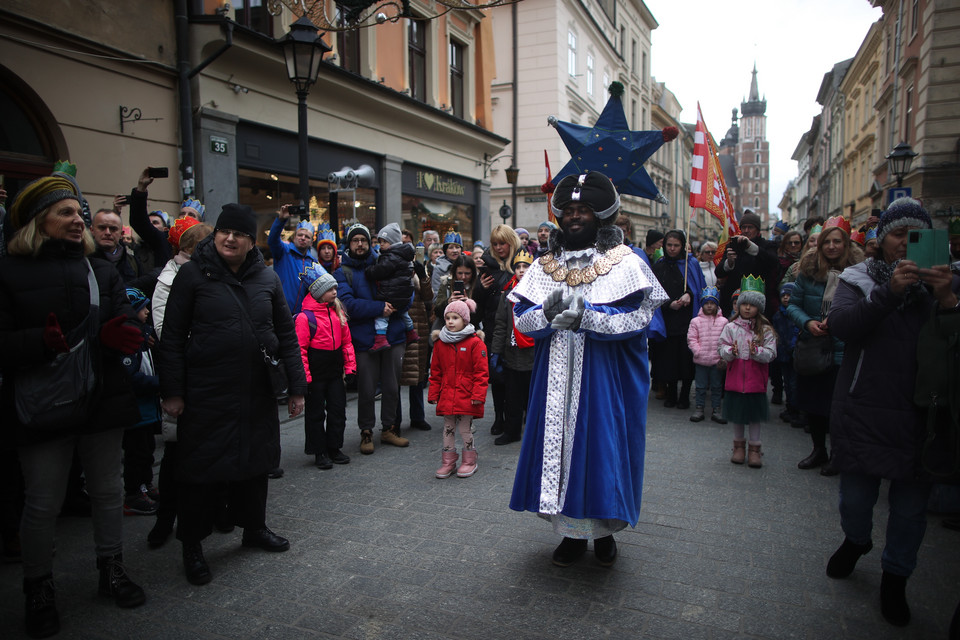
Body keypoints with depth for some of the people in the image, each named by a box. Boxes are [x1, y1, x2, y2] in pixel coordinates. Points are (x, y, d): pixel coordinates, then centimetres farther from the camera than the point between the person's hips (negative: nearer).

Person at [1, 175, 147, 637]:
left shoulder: (102, 271, 8)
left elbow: (125, 329, 3)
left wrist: (116, 336, -19)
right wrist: (42, 340, -27)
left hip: (103, 400, 4)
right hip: (41, 405, -3)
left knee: (108, 491, 14)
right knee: (42, 503, 5)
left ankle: (111, 569, 32)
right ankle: (38, 590, 25)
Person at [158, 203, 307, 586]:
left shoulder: (267, 278, 6)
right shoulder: (193, 275, -4)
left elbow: (286, 335, 8)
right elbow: (172, 337, -3)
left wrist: (296, 385, 6)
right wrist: (171, 391, -7)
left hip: (257, 393, 4)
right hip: (206, 393, -4)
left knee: (256, 461, 15)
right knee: (202, 467, 4)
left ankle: (254, 527, 35)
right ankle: (192, 544, 22)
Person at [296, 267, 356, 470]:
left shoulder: (338, 312, 7)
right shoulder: (304, 317, -12)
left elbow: (346, 342, 13)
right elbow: (300, 349, -13)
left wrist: (350, 366, 8)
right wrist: (304, 376, -16)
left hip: (335, 371, 6)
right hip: (315, 373, -6)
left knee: (338, 409, 10)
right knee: (316, 413, 6)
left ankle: (334, 448, 24)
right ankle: (319, 452, 17)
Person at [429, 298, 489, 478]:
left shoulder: (475, 342, -7)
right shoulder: (440, 342, 6)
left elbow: (481, 371, -8)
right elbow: (435, 372, 12)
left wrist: (478, 394, -13)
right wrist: (433, 394, 9)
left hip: (466, 395, -4)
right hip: (447, 395, 4)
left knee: (465, 428, 3)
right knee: (448, 428, 11)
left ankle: (469, 461, 19)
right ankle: (448, 462, 22)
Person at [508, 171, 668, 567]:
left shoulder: (626, 263, -1)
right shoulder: (544, 266, 10)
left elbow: (638, 317, -13)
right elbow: (522, 318, 3)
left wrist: (587, 316, -23)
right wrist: (548, 312, -18)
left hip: (605, 380, -3)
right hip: (557, 380, 3)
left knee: (601, 445, 1)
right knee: (560, 442, 6)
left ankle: (604, 531, 23)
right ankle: (572, 531, 22)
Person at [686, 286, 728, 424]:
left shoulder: (723, 321, 1)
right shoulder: (696, 321, 0)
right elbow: (691, 339, -1)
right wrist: (698, 351, -11)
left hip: (717, 360, 1)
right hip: (701, 360, 0)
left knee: (717, 386, 10)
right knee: (701, 385, 8)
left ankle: (716, 410, 20)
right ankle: (699, 408, 18)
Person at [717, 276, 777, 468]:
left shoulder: (765, 330, -1)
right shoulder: (731, 327, 1)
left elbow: (771, 353, -6)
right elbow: (722, 348, -2)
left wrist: (757, 351, -23)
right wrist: (731, 351, -23)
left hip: (756, 381, -1)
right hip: (735, 379, 1)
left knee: (755, 415, 6)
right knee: (736, 414, 11)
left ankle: (754, 448, 19)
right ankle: (739, 445, 27)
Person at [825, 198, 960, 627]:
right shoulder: (858, 278, 1)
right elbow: (840, 325, -17)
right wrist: (890, 292, -25)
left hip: (920, 415, 1)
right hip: (863, 411, -1)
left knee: (911, 507, 9)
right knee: (856, 495, 11)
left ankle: (895, 576, 32)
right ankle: (856, 540, 44)